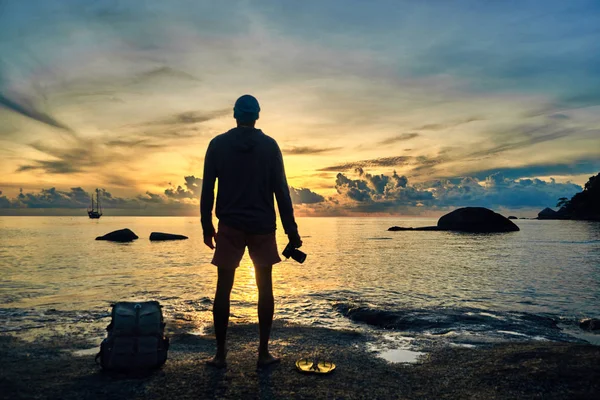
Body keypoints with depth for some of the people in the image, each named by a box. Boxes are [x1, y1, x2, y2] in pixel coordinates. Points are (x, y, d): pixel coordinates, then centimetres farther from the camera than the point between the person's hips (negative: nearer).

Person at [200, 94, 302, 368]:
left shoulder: (218, 144, 2)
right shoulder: (270, 145, 1)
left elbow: (207, 190, 0)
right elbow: (281, 190, -3)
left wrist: (207, 227, 7)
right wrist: (291, 231, 0)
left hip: (230, 226, 0)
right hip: (262, 226, 0)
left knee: (224, 288, 7)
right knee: (264, 288, 8)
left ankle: (220, 354, 11)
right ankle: (264, 353, 12)